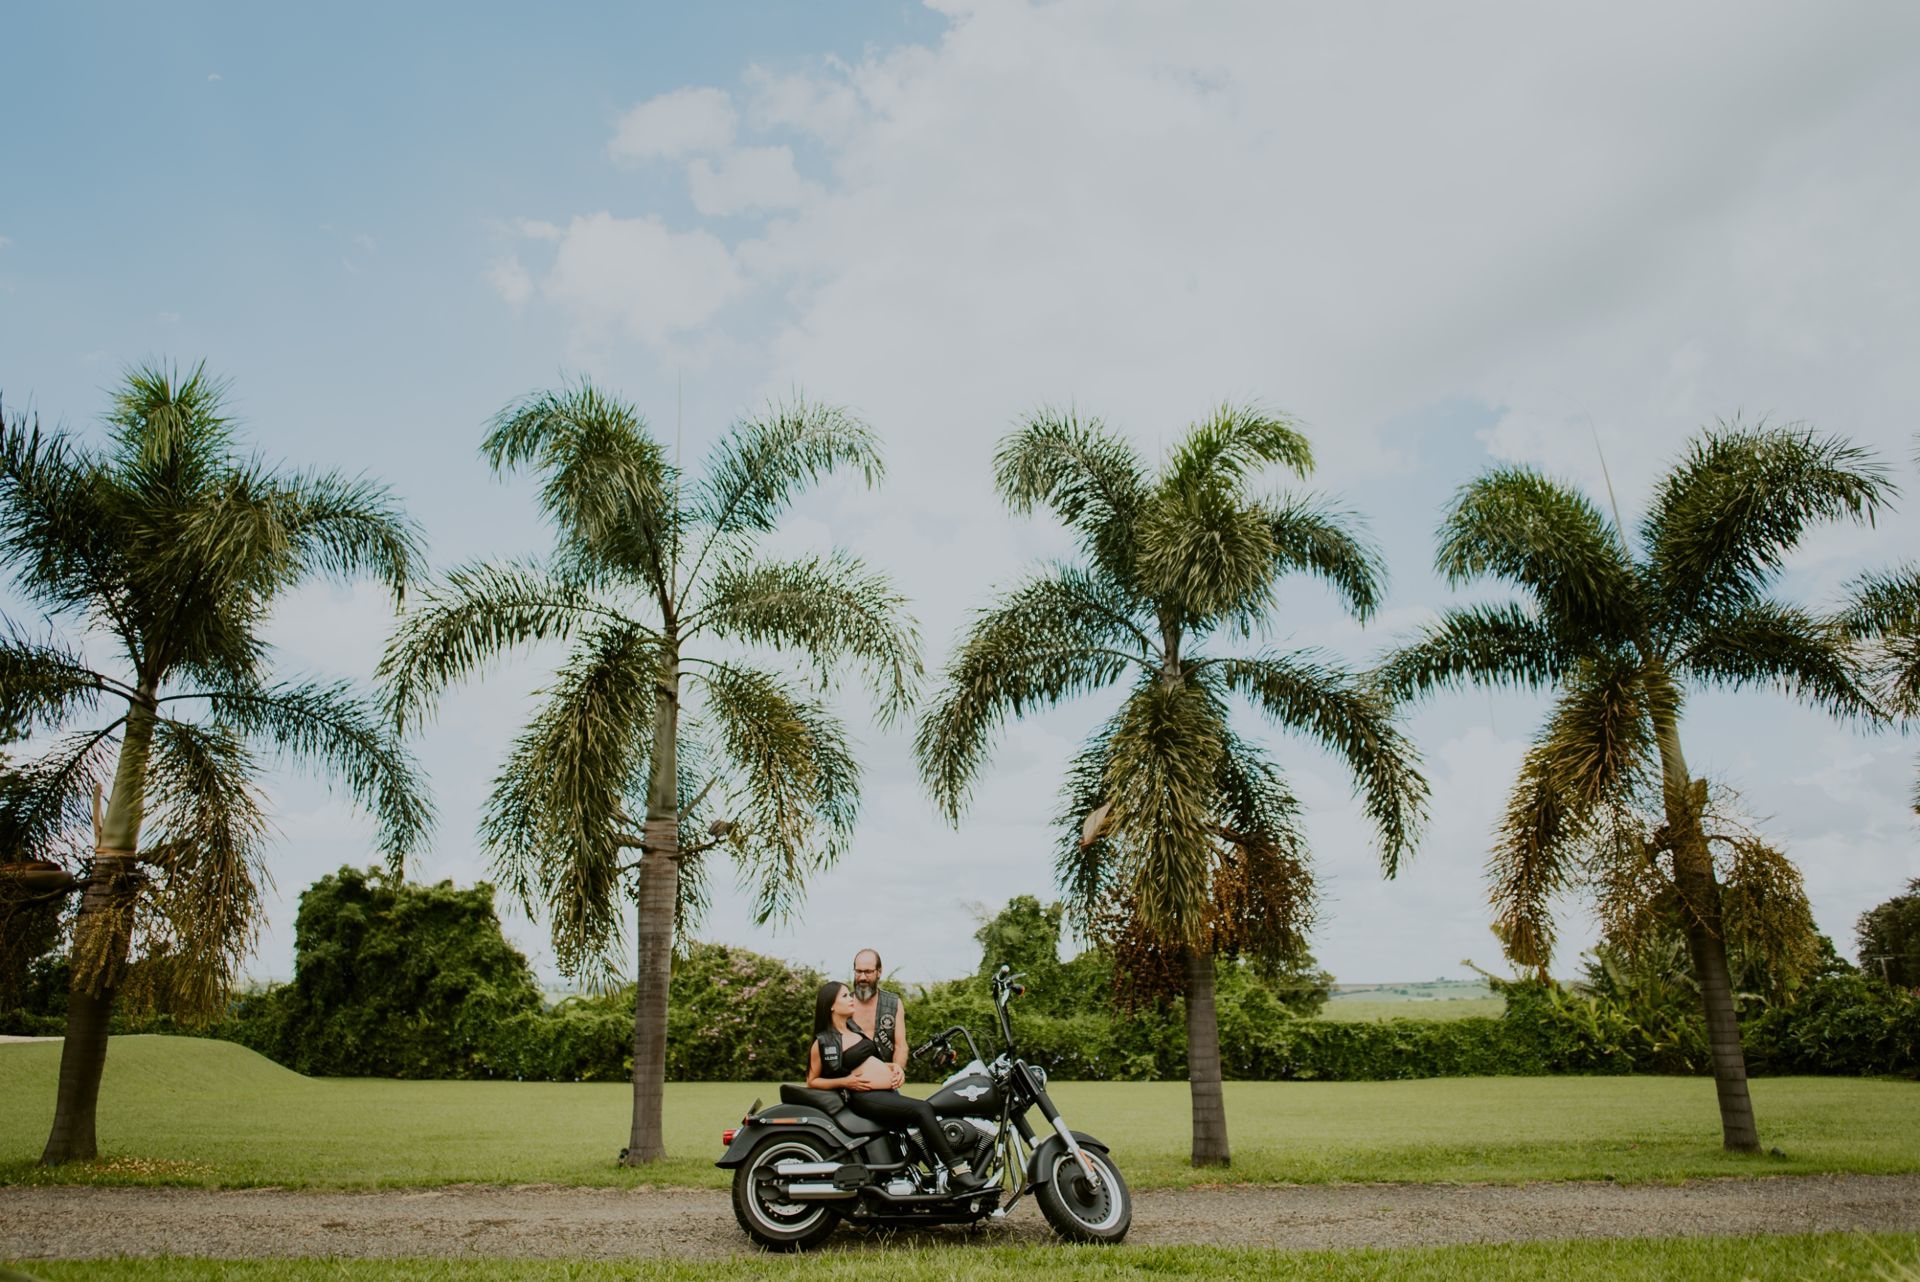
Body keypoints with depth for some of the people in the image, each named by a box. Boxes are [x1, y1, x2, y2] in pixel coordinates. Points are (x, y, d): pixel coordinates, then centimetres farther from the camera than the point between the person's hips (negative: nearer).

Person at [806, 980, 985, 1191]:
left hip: (889, 1092, 8)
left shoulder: (855, 1029, 18)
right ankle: (957, 1170, -23)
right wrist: (845, 1081, -12)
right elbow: (812, 1081, 1)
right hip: (865, 1096, -8)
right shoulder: (822, 1043, -4)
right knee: (922, 1109, -24)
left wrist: (893, 1066, 9)